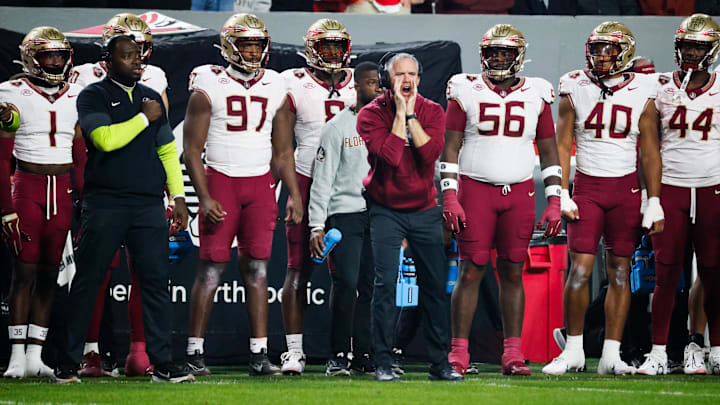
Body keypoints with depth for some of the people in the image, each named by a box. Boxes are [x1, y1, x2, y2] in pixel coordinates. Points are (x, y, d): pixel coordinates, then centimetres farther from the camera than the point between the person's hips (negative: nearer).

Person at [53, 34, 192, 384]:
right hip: (105, 203, -4)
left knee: (156, 282, -1)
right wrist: (145, 118, -7)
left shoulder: (152, 98, 17)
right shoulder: (94, 96, 1)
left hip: (149, 204, 4)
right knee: (87, 282, -1)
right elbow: (106, 139, -16)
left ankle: (162, 364, 2)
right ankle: (68, 363, 4)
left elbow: (167, 151, 19)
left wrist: (178, 198, 13)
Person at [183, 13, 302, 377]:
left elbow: (283, 150, 16)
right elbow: (192, 149, -3)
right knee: (212, 267, -5)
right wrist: (204, 198, -12)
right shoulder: (209, 87, -3)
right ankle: (195, 353, 1)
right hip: (220, 182, -3)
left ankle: (259, 355, 1)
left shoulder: (274, 89, 9)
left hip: (260, 184, 3)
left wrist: (295, 197, 8)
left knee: (257, 268, 0)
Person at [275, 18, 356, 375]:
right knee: (299, 269, -4)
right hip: (308, 184, -3)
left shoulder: (358, 87, 10)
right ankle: (294, 350, -1)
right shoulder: (295, 86, 0)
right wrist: (293, 192, -9)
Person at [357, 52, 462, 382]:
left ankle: (440, 363, 10)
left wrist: (411, 115, -18)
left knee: (435, 286, 2)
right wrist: (399, 113, -21)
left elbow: (430, 153, -18)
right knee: (385, 284, -12)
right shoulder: (372, 114, -9)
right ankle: (383, 363, -6)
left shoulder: (432, 112, -1)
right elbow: (390, 156, -24)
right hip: (386, 210, -3)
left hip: (424, 210, 3)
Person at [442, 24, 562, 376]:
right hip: (475, 189, -2)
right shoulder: (467, 91, 2)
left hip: (519, 194, 2)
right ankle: (458, 354, -1)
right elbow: (450, 147, 1)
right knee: (471, 271, -4)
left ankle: (513, 355, 6)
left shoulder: (535, 95, 8)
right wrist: (450, 198, -8)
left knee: (513, 272, 3)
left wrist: (554, 202, 4)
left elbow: (549, 150, 11)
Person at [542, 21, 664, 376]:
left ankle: (611, 356, 6)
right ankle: (573, 350, 5)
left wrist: (654, 203, -1)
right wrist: (561, 194, -6)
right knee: (579, 269, -7)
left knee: (620, 272, 2)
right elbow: (562, 145, 3)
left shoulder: (641, 93, 0)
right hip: (586, 186, 0)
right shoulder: (575, 90, 1)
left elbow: (650, 153, 3)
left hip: (625, 188, 1)